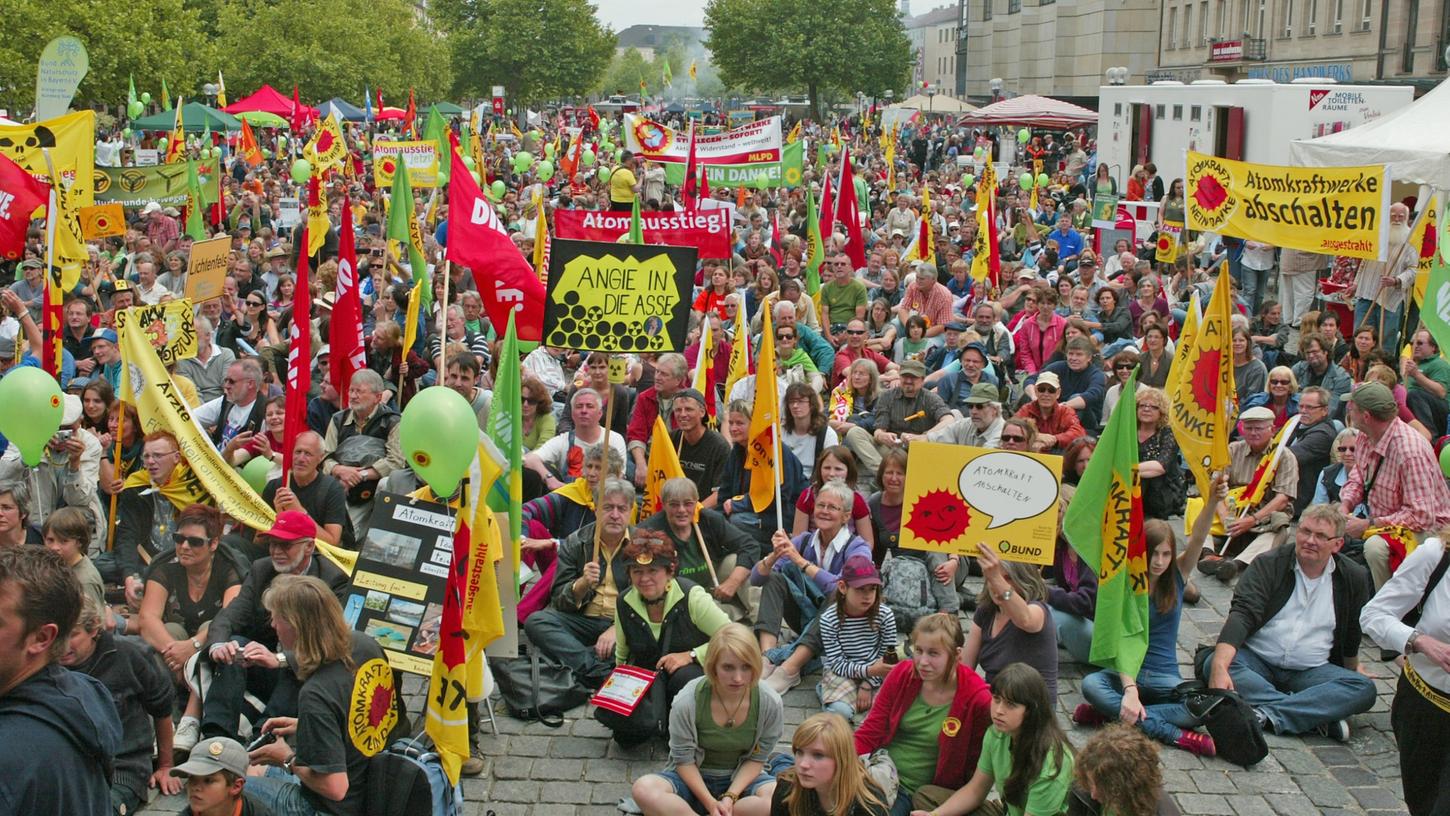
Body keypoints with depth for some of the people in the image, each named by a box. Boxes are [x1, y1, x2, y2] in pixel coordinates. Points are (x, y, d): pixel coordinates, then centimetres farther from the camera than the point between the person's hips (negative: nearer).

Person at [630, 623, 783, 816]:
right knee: (644, 789, -32)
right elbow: (684, 760, -11)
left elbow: (756, 759, -7)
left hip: (742, 779, 2)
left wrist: (730, 797, -20)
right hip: (694, 779, -2)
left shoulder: (770, 703, -18)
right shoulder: (687, 702, -22)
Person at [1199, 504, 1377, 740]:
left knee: (1365, 690, -25)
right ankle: (1317, 714, -33)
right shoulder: (1268, 564, -5)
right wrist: (1219, 667, -34)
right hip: (1256, 661, -2)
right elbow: (1242, 615, -19)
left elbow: (1352, 634, 17)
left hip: (1311, 670, 2)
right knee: (1211, 664, -32)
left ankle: (1268, 716, -35)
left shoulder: (1353, 578, 2)